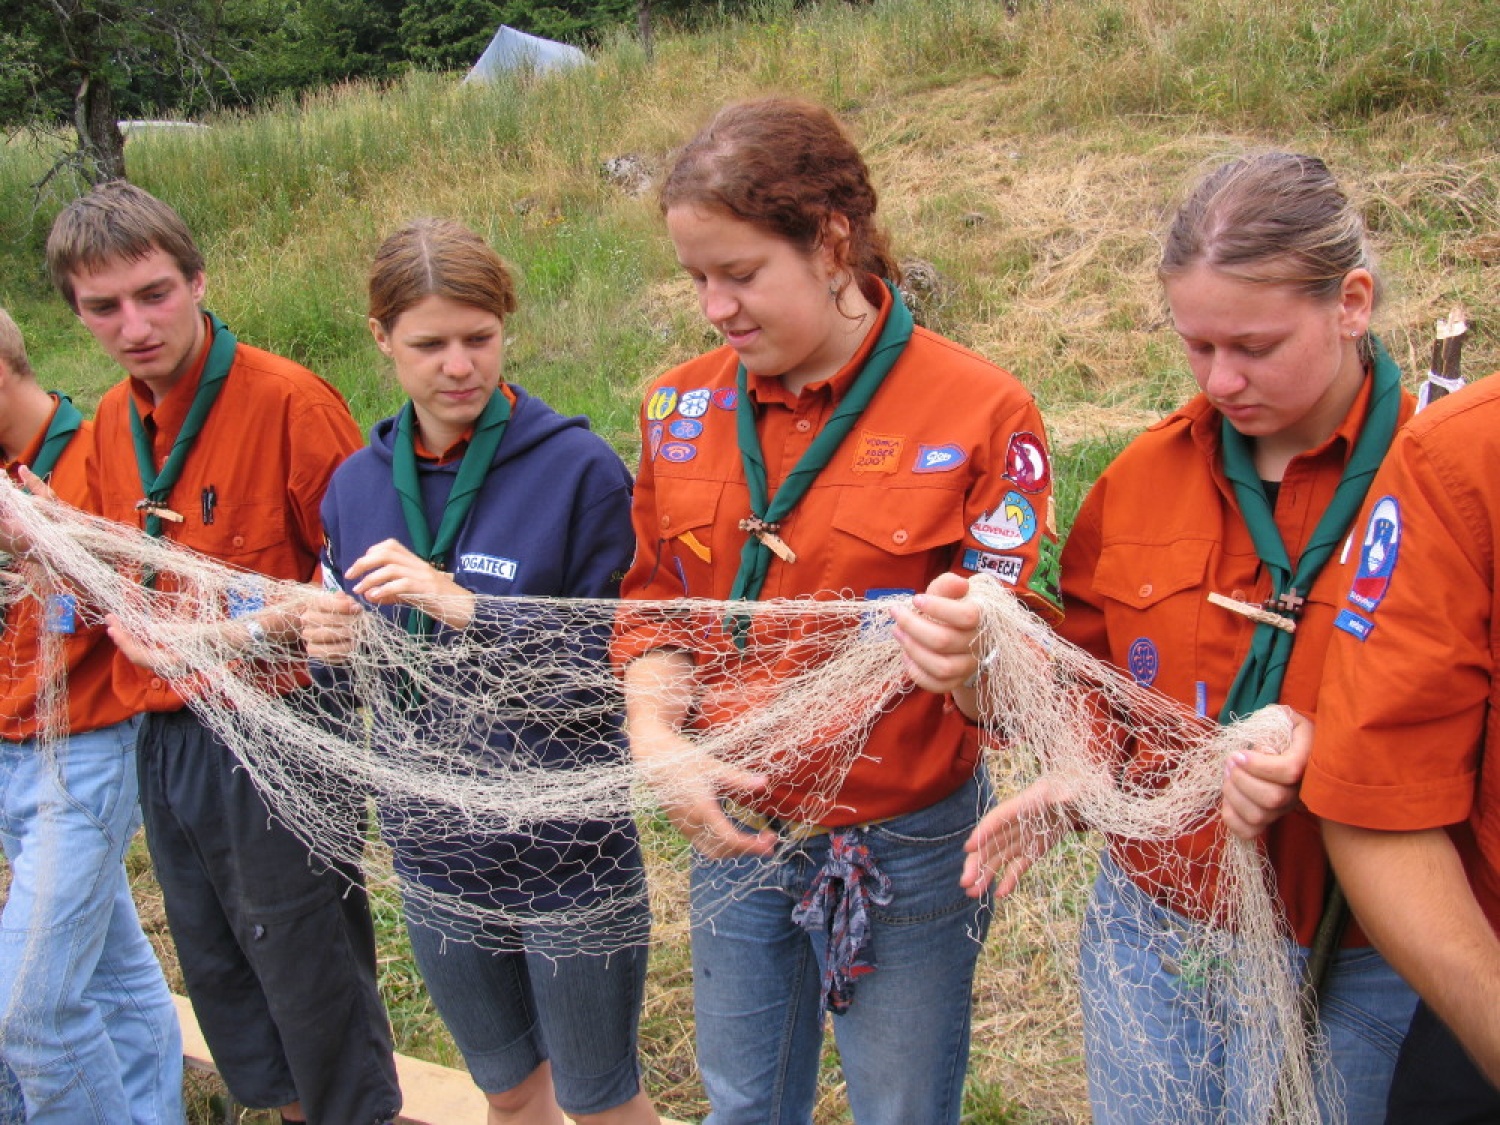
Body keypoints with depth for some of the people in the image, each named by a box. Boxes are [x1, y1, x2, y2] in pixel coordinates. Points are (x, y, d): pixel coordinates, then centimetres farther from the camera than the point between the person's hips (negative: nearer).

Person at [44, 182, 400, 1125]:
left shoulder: (288, 399, -16)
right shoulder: (111, 423, 8)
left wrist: (269, 626, -28)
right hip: (164, 738, 8)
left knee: (311, 975, 7)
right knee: (216, 969, 21)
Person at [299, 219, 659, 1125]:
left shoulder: (578, 467, -16)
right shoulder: (358, 484, 0)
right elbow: (366, 671, 10)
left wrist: (469, 610, -27)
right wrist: (331, 645, -12)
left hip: (569, 852, -4)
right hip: (434, 851, 5)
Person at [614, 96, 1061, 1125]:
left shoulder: (979, 412, -15)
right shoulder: (683, 408, -1)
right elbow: (654, 610, 6)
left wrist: (967, 662, -36)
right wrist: (657, 737, -13)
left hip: (905, 847, -4)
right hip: (731, 832, 4)